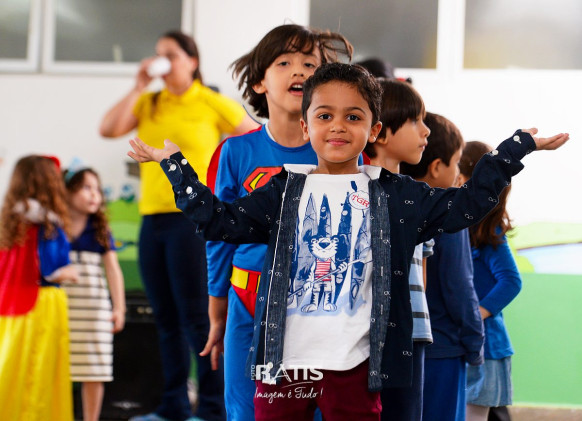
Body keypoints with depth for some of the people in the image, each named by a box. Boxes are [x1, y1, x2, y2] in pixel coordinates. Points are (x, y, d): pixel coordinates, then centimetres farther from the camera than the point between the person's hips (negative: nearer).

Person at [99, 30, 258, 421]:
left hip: (192, 217, -6)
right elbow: (108, 128, -2)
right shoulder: (148, 104, 12)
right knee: (167, 319, 9)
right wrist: (138, 87, -4)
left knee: (197, 318, -9)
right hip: (153, 217, 6)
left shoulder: (212, 103, -1)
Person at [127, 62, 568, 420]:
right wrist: (175, 164, 6)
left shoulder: (395, 195, 9)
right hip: (284, 359, 1)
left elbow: (466, 205, 10)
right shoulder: (285, 190, 10)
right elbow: (220, 220, 8)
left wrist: (518, 146, 9)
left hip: (354, 364, -1)